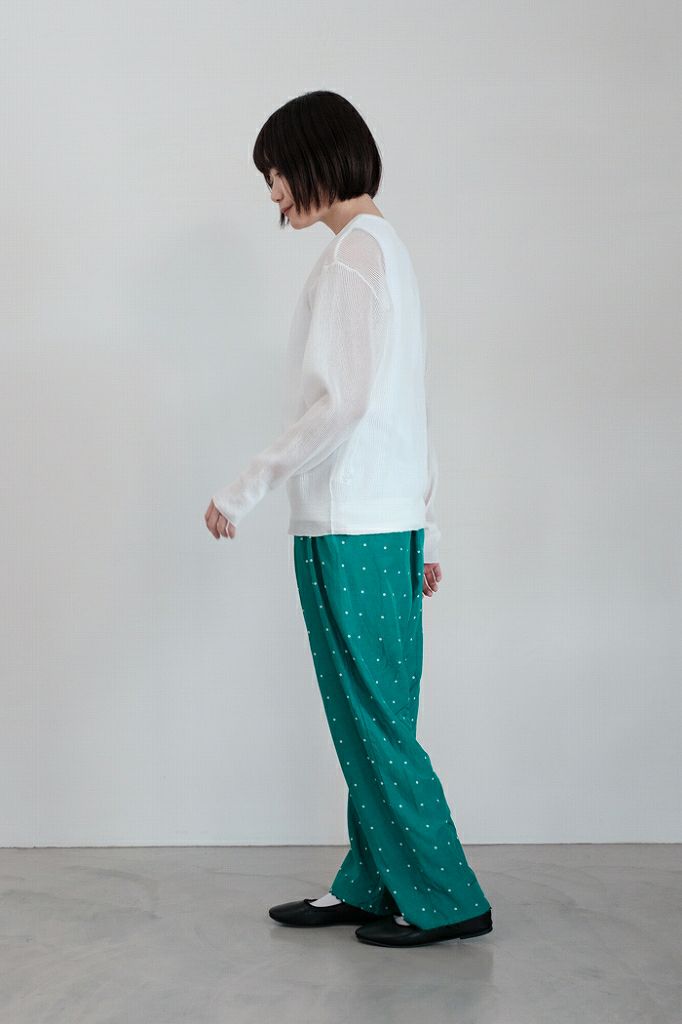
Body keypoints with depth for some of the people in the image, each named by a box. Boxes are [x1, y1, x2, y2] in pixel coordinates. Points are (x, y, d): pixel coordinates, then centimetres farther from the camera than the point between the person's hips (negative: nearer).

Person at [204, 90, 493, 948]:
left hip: (351, 530, -10)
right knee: (371, 718, 14)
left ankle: (445, 899, 8)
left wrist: (247, 486, -18)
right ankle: (372, 884, 23)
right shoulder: (385, 248, 18)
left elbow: (348, 401, -23)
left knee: (374, 720, -1)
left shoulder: (354, 250, -11)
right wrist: (424, 533, 20)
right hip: (389, 522, 10)